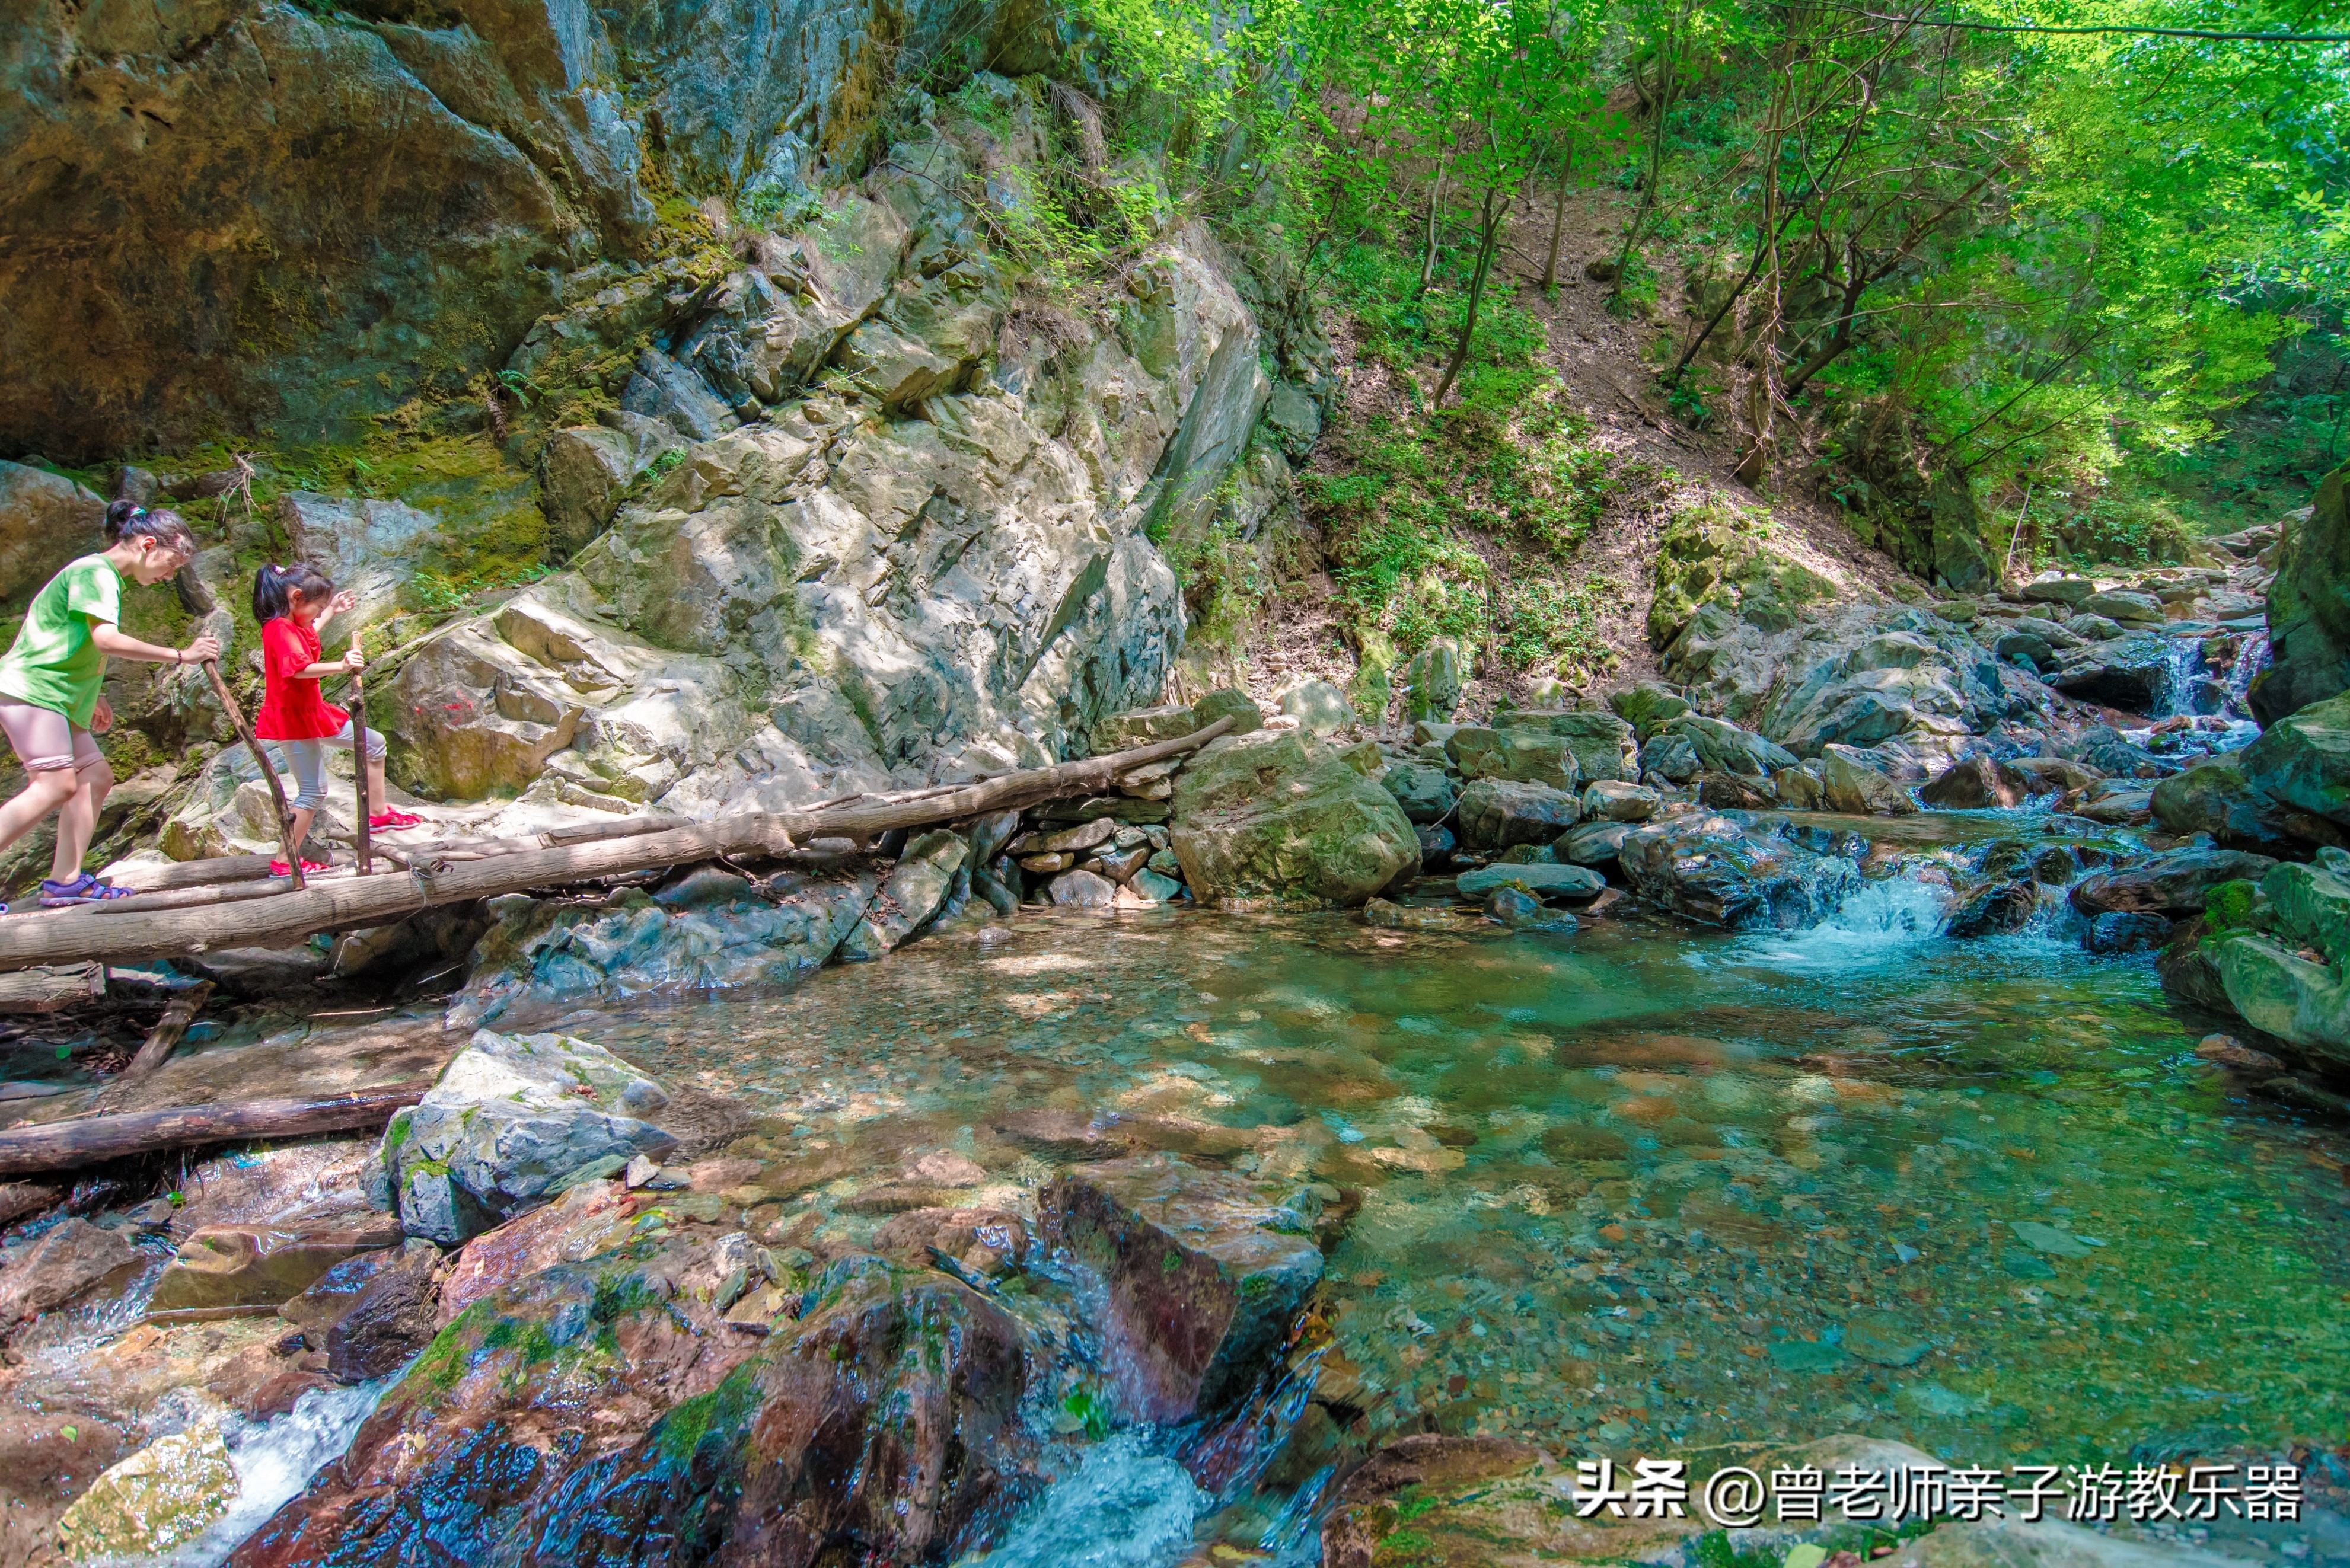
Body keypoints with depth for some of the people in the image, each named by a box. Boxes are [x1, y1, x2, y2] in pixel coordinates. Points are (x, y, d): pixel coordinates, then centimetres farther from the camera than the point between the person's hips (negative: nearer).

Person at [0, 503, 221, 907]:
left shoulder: (106, 577, 18)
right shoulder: (94, 571, -12)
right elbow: (106, 640, -26)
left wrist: (95, 696, 26)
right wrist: (181, 655, -23)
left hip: (58, 697, 10)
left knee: (96, 776, 5)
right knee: (56, 785, -18)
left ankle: (65, 879, 4)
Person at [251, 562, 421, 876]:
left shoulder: (291, 624, 8)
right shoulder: (280, 630, -23)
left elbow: (308, 637, 34)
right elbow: (299, 668, -41)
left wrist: (332, 612, 31)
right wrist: (341, 666, -53)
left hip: (311, 711, 10)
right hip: (293, 720, -10)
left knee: (375, 744, 13)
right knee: (313, 791, -7)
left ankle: (379, 813, 20)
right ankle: (284, 862, 0)